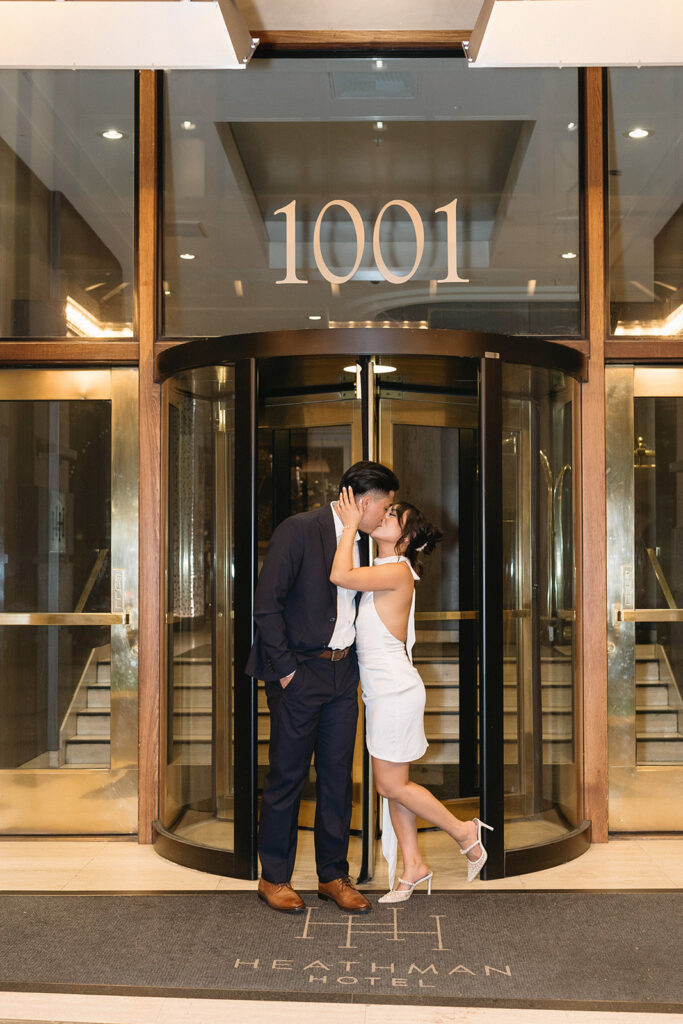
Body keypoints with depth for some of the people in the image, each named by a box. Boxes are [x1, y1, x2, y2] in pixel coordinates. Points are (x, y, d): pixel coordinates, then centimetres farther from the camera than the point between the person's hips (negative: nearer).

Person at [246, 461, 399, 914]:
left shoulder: (360, 541, 10)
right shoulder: (299, 530, -14)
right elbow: (267, 604, -16)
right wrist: (284, 670, -15)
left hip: (343, 672, 7)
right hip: (300, 672, -7)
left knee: (338, 776, 10)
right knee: (287, 776, 3)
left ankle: (333, 876, 22)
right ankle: (274, 878, 18)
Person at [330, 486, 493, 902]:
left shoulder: (397, 572, -18)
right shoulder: (382, 571, 11)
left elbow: (340, 575, -27)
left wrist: (350, 524, -18)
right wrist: (350, 524, 4)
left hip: (396, 691, -9)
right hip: (383, 692, 9)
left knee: (392, 785, 0)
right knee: (392, 784, 11)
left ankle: (465, 832, 15)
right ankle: (413, 866, 21)